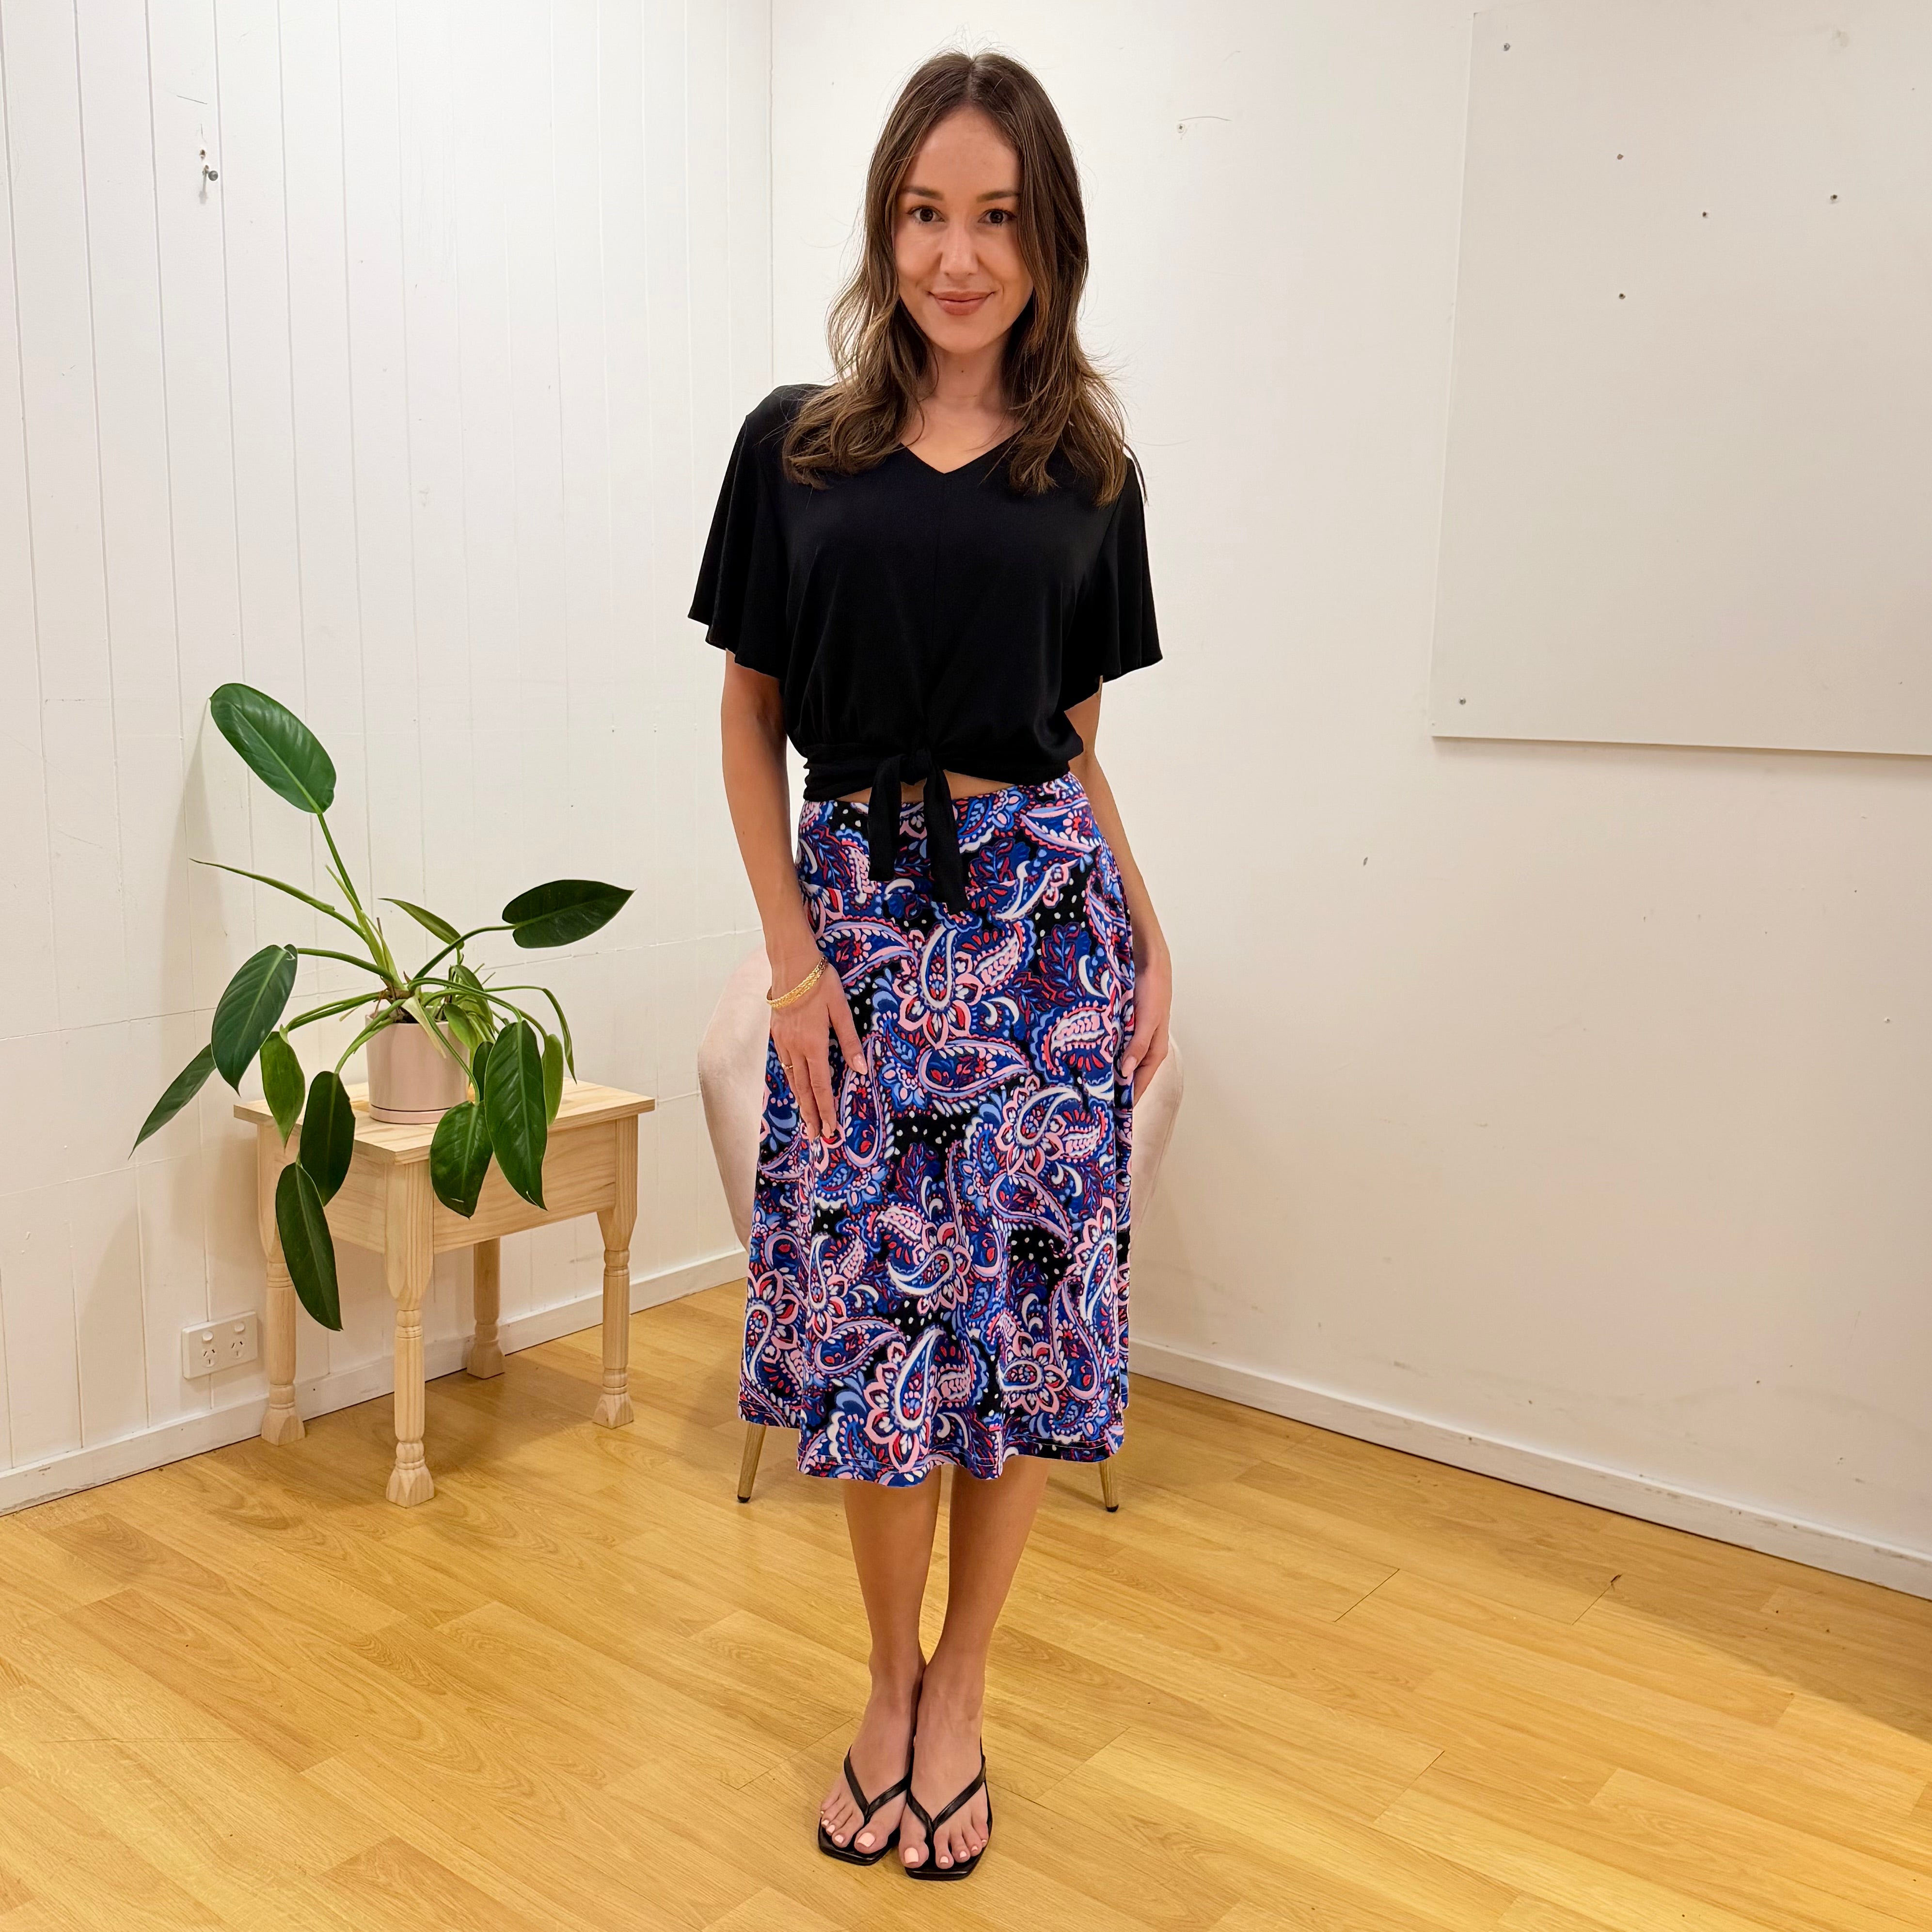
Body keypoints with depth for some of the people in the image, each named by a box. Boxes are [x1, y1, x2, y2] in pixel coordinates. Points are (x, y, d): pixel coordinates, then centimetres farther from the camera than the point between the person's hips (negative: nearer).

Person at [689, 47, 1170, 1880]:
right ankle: (888, 1678, 27)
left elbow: (1078, 738, 12)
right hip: (859, 904, 0)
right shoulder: (793, 445, 5)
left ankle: (955, 1693, 24)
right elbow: (749, 712, 6)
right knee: (870, 1315, 3)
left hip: (1039, 902, 1)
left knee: (1023, 1307, 4)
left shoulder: (1090, 473, 8)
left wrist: (1149, 945, 3)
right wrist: (792, 951, -3)